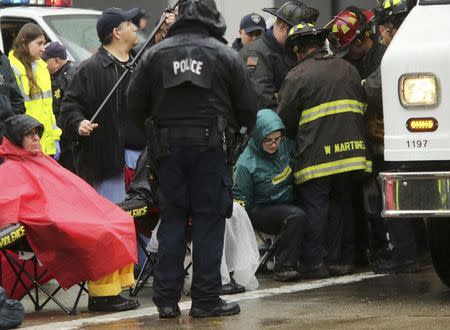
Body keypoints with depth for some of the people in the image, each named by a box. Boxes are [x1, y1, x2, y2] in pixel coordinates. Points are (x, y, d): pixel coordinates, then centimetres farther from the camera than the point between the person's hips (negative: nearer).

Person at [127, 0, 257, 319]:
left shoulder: (155, 54, 3)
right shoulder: (226, 55, -1)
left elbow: (135, 104, 6)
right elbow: (248, 107, 3)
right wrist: (237, 128, 24)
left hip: (167, 145, 2)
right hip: (209, 145, -2)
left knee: (172, 218, 7)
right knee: (208, 218, 2)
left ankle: (167, 299, 5)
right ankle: (206, 298, 0)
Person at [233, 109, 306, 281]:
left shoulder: (286, 146, 1)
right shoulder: (246, 164, -13)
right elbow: (240, 198, -5)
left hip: (288, 204, 6)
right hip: (261, 210, -6)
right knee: (296, 216, -33)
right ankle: (283, 267, -29)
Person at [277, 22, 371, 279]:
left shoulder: (297, 76, -5)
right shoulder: (348, 70, 14)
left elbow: (286, 120, -1)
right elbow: (361, 109, 22)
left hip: (316, 154, -5)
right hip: (351, 150, 5)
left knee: (315, 207, 0)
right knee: (342, 204, 13)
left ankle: (315, 263, -2)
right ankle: (340, 260, 15)